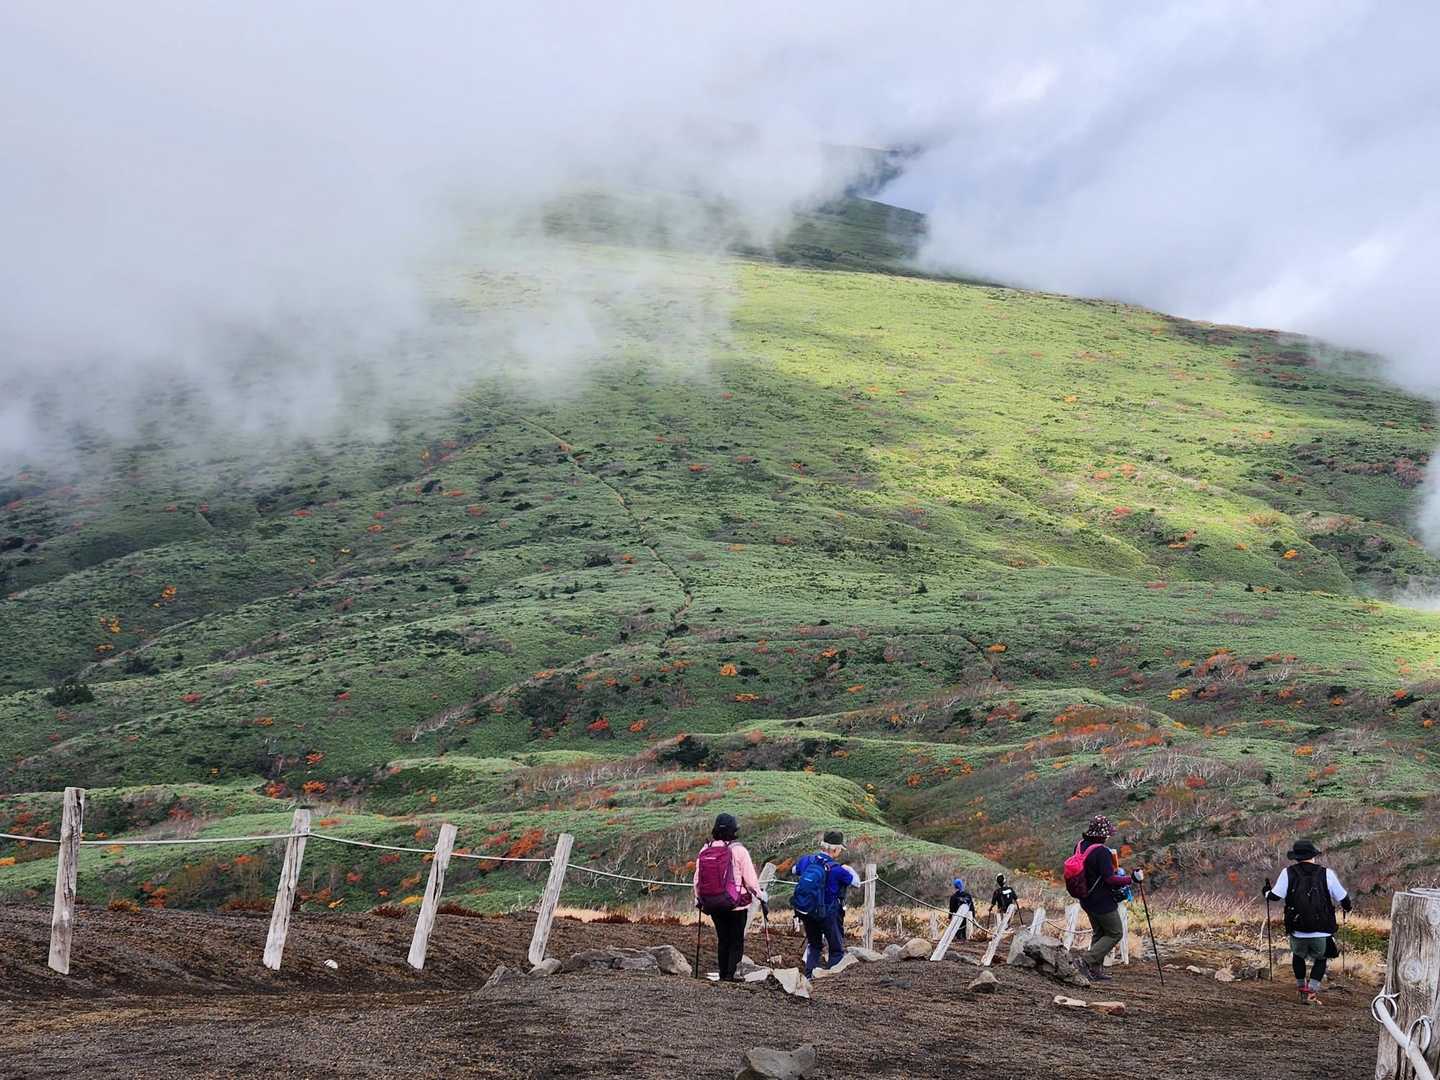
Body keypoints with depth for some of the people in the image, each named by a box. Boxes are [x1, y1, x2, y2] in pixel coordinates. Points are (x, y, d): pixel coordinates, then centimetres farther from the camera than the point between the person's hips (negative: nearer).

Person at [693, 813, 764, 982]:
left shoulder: (704, 850, 1)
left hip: (712, 905, 4)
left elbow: (697, 879, 6)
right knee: (737, 940, 6)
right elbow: (750, 878, -10)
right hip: (736, 904, -4)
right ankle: (730, 974, -4)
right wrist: (761, 895, 5)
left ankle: (723, 974, 16)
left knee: (722, 939, 16)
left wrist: (698, 899, 20)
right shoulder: (738, 850, -13)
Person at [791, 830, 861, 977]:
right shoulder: (836, 869, -21)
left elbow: (794, 871, 17)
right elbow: (856, 882, -7)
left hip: (804, 912, 6)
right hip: (826, 914, -5)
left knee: (814, 945, 26)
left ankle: (809, 976, 23)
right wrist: (848, 869, 10)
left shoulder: (807, 860, -5)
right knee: (836, 949, 11)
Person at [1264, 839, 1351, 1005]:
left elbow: (1275, 896, -9)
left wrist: (1266, 892, 15)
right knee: (1320, 959, 19)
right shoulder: (1326, 874, -4)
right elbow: (1342, 898, 2)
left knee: (1298, 956, 28)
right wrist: (1347, 907, 25)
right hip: (1322, 930, -1)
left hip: (1297, 929, 1)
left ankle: (1302, 988, 34)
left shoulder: (1288, 873, -4)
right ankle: (1311, 992, 5)